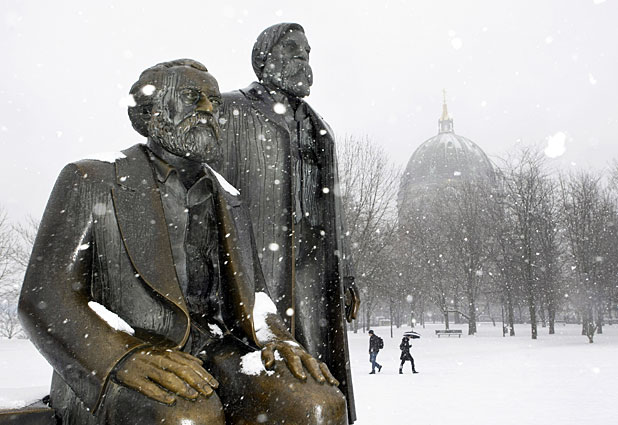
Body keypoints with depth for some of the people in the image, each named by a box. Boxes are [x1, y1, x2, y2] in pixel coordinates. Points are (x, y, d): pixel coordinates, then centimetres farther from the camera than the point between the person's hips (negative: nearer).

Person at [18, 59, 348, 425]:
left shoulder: (228, 202, 19)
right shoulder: (92, 181, 6)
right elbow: (45, 297, -3)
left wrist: (277, 340, -7)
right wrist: (124, 356, -22)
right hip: (109, 377, -3)